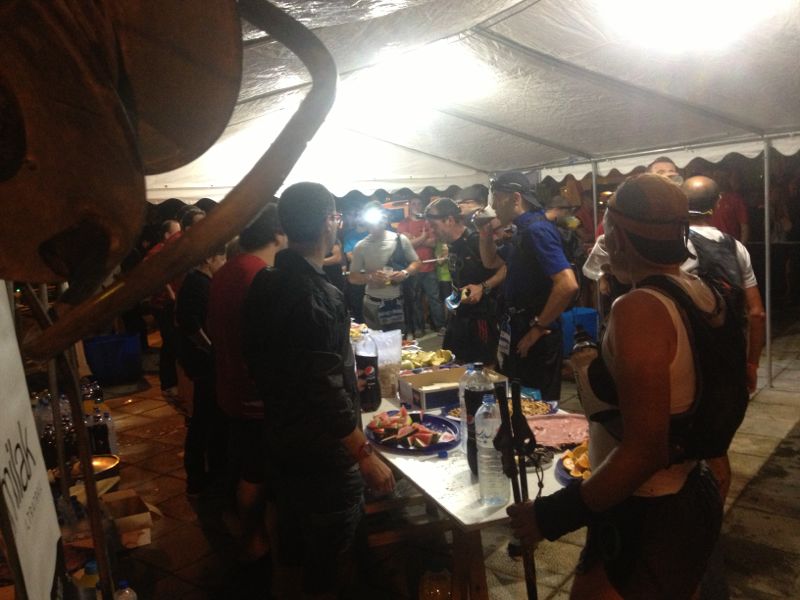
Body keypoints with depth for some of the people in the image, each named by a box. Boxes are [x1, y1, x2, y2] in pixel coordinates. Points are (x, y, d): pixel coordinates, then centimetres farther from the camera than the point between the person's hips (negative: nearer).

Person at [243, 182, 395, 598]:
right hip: (323, 454, -8)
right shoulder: (319, 296, -25)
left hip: (279, 441, 8)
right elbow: (328, 392, -27)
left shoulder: (264, 285, 1)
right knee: (330, 564, 10)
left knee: (291, 547, 24)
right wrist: (365, 455, -20)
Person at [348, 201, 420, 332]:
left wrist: (405, 272, -16)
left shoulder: (400, 239, -3)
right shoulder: (360, 247, -5)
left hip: (400, 301, 0)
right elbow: (352, 277, 0)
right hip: (374, 304, 0)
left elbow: (416, 262, 6)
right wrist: (370, 277, -20)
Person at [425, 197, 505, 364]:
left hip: (481, 317, -8)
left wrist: (483, 287, -29)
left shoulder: (477, 241, -17)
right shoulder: (452, 246, 9)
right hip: (459, 316, 8)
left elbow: (505, 268, -22)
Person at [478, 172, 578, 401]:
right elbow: (491, 262, 27)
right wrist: (486, 233, 9)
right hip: (519, 334, 10)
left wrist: (538, 329, -21)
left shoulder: (536, 230, -20)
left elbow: (568, 285, -30)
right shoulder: (523, 230, 12)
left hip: (535, 340, -10)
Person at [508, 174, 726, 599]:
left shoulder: (639, 309, -26)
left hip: (645, 521, -9)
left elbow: (645, 449, -29)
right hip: (694, 497, 9)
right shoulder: (701, 291, 1)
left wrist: (551, 516, -23)